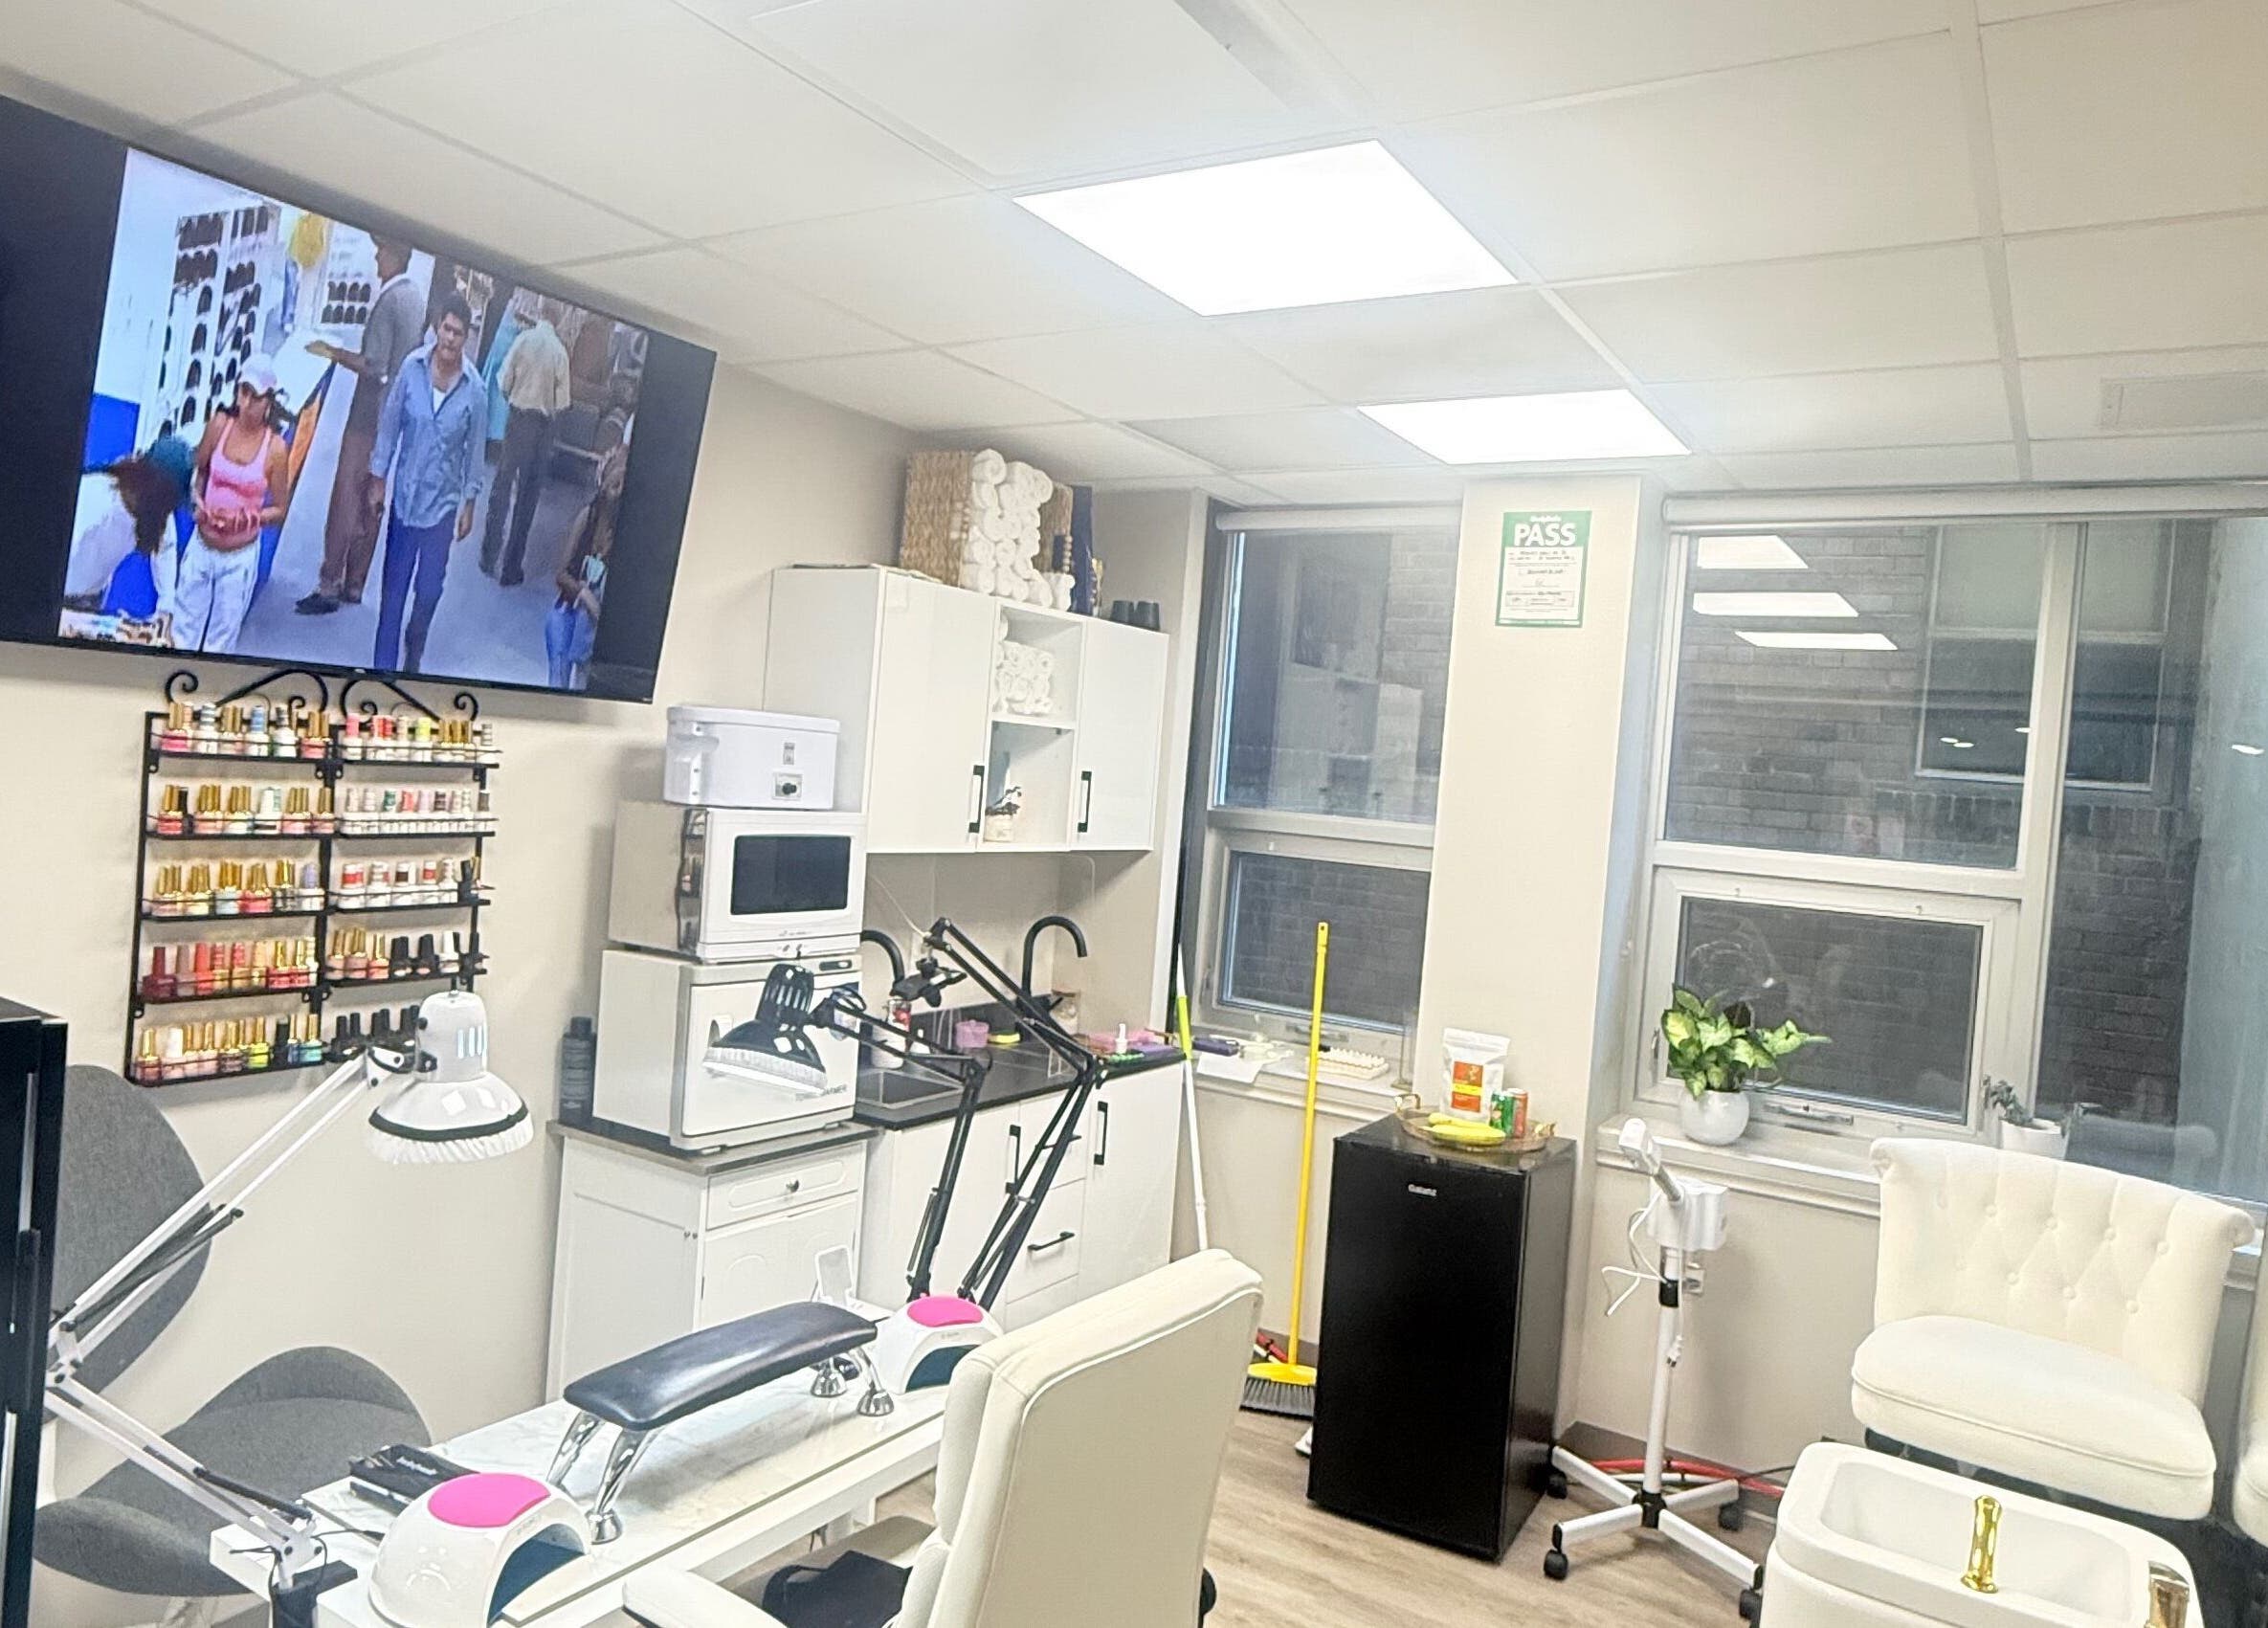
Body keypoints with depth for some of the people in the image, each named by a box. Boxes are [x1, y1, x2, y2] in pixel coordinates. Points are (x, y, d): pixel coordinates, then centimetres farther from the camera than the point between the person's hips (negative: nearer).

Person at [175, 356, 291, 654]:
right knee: (183, 632, 12)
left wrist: (250, 517, -23)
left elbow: (280, 510, -5)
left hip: (240, 556, -3)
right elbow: (199, 470, 10)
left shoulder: (275, 447, -13)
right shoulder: (219, 425, -6)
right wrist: (198, 502, -9)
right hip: (201, 546, 3)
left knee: (220, 640, 11)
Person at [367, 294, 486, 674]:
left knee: (430, 589, 6)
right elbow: (389, 425, 1)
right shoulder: (411, 368, -8)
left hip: (442, 501, -1)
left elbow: (474, 450, 0)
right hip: (405, 494, 1)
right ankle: (383, 665, 18)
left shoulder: (475, 390, -11)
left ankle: (414, 645, 37)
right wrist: (377, 482, 5)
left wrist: (469, 504, 4)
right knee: (393, 586, 7)